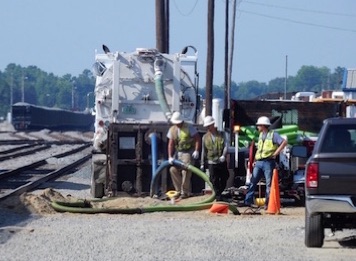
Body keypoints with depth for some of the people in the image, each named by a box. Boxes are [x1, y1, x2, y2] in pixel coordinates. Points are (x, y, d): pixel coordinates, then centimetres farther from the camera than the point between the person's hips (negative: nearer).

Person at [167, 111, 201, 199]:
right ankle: (179, 190, 4)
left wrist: (196, 151, -18)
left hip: (188, 152, -5)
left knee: (186, 171, -14)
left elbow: (197, 138, -8)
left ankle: (185, 192, -7)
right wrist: (170, 157, -4)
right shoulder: (172, 130, 6)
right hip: (178, 152, 6)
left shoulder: (189, 127, -7)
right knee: (173, 169, -5)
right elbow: (171, 144, 4)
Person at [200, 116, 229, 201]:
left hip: (222, 161, 0)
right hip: (212, 163, 0)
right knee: (214, 181, -3)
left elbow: (226, 146, -6)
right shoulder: (205, 137, 6)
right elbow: (203, 151, 10)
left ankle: (219, 194, 25)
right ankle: (218, 197, 2)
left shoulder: (221, 134, 3)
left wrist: (223, 155, -23)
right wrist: (202, 163, 8)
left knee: (224, 180, 6)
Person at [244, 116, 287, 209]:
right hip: (259, 162, 7)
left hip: (268, 162, -7)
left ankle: (268, 203, 0)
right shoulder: (261, 135, 19)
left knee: (269, 184, -3)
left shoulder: (273, 134, -3)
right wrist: (255, 160, 14)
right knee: (253, 181, 1)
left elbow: (284, 142, -13)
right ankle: (248, 201, 2)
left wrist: (276, 153, -14)